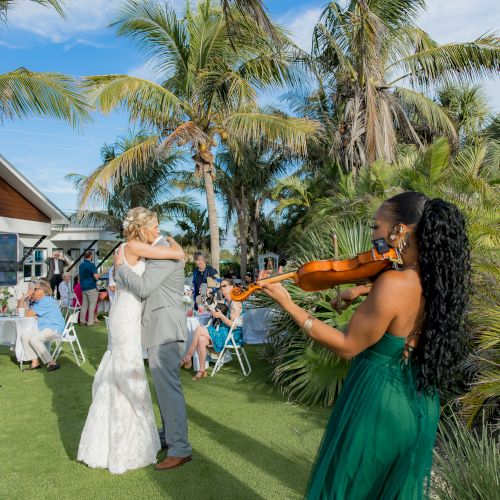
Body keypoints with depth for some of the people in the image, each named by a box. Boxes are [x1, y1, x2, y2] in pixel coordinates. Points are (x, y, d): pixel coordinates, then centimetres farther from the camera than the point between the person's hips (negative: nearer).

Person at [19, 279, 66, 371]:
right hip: (44, 328, 10)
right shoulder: (39, 301, 19)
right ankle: (35, 362, -4)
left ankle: (52, 363, -20)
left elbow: (28, 314, -14)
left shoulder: (46, 301, -14)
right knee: (25, 336, -3)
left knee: (34, 339, -26)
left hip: (55, 329, -10)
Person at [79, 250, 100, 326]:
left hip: (83, 287, 7)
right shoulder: (91, 265, -13)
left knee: (84, 304, 12)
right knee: (92, 305, -1)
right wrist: (100, 274, 0)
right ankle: (90, 322, -1)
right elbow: (96, 276, -19)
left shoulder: (81, 265, 11)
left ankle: (82, 321, 15)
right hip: (91, 287, -7)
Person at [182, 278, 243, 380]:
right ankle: (202, 370, -15)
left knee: (199, 329, -19)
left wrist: (221, 316, -27)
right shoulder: (225, 301, 15)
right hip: (223, 332, 8)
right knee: (201, 340, -19)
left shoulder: (235, 303, -11)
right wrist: (214, 313, 7)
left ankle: (187, 358, -5)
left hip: (232, 335, -8)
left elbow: (234, 325, -16)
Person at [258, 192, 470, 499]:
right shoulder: (437, 279, -2)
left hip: (377, 401, -7)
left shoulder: (393, 282, -26)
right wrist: (367, 291, 8)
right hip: (421, 405, 7)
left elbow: (348, 346, -19)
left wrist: (287, 303, -18)